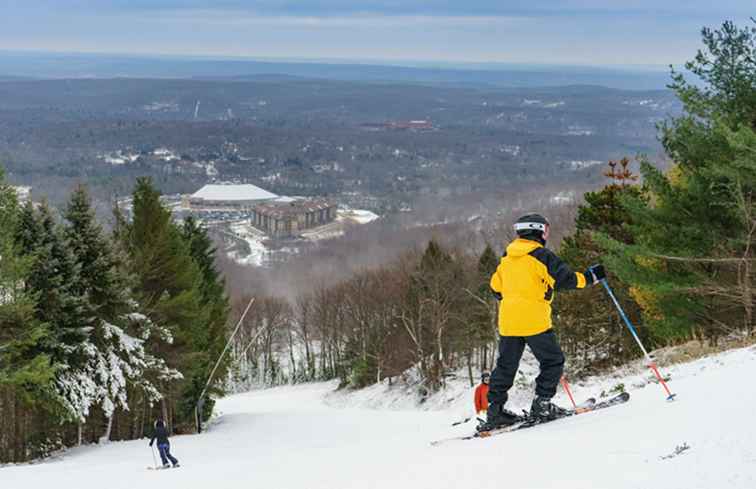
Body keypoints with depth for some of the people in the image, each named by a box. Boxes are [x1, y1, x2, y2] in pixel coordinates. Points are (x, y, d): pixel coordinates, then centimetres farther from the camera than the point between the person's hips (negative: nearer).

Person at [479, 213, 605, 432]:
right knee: (553, 361, 7)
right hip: (534, 320, -6)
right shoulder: (542, 255, -8)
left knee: (506, 365, 12)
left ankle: (495, 409, 8)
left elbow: (496, 286, 20)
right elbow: (564, 279, -12)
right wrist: (590, 277, 1)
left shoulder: (507, 258, 14)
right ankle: (542, 403, 0)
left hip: (508, 321, 7)